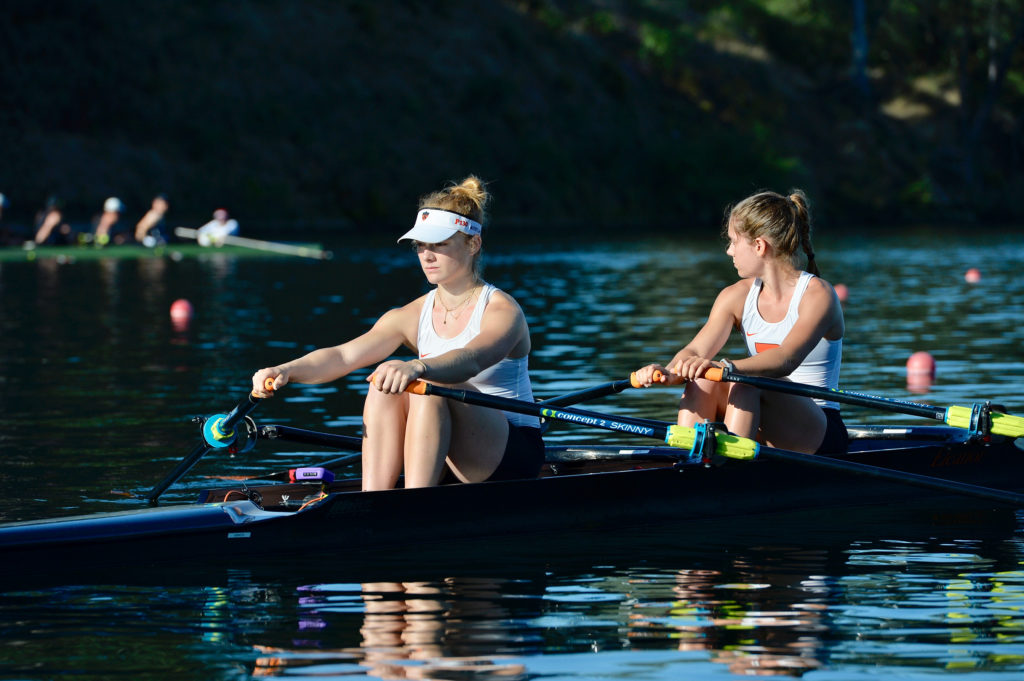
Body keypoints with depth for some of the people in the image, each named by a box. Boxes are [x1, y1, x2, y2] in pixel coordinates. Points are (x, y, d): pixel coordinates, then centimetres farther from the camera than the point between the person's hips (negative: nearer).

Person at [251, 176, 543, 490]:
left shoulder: (502, 310, -11)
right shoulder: (412, 316, 6)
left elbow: (469, 360, -34)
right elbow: (344, 355, -9)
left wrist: (416, 367, -55)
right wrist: (286, 370, -29)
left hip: (516, 453, -5)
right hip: (453, 463, 5)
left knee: (430, 386, -30)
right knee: (384, 385, -19)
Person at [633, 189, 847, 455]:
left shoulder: (817, 294, -12)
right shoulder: (737, 297, 7)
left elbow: (786, 359, -30)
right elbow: (696, 350, -9)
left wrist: (726, 367, -47)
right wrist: (668, 372, -33)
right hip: (761, 431, 5)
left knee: (746, 383, -31)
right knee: (702, 380, -21)